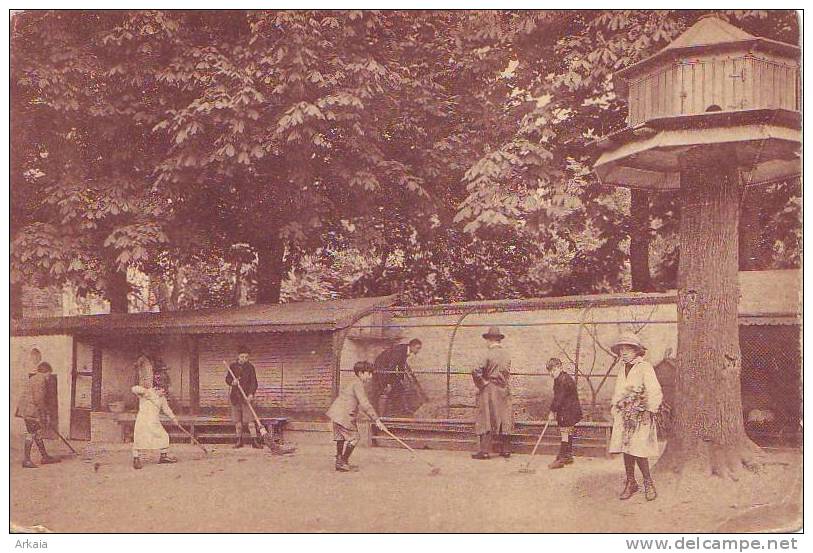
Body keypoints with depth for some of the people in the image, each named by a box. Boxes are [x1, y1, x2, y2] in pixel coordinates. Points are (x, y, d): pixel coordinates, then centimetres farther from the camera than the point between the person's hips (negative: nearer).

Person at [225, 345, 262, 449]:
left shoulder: (250, 367, 0)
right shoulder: (233, 367, 7)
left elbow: (253, 382, -5)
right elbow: (227, 378, 13)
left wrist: (251, 394, -19)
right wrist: (232, 382, -11)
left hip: (246, 396, -3)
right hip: (235, 396, 3)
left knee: (250, 418, -9)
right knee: (237, 420, 8)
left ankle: (255, 440, -9)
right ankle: (239, 440, 17)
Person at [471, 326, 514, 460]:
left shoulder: (489, 354, -15)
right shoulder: (507, 355, 2)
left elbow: (477, 372, -23)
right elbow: (507, 373, 10)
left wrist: (482, 383, -9)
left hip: (489, 390, -5)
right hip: (504, 391, 5)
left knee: (487, 421, 0)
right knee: (504, 420, 12)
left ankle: (484, 451, -1)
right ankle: (505, 450, 17)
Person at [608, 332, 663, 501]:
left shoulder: (644, 368, -7)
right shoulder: (622, 369, 14)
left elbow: (655, 392, -11)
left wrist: (649, 411, -14)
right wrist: (615, 407, 12)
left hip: (640, 416, -6)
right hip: (624, 415, 6)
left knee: (637, 450, -10)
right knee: (625, 449, 5)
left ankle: (648, 483, 7)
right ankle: (630, 483, 15)